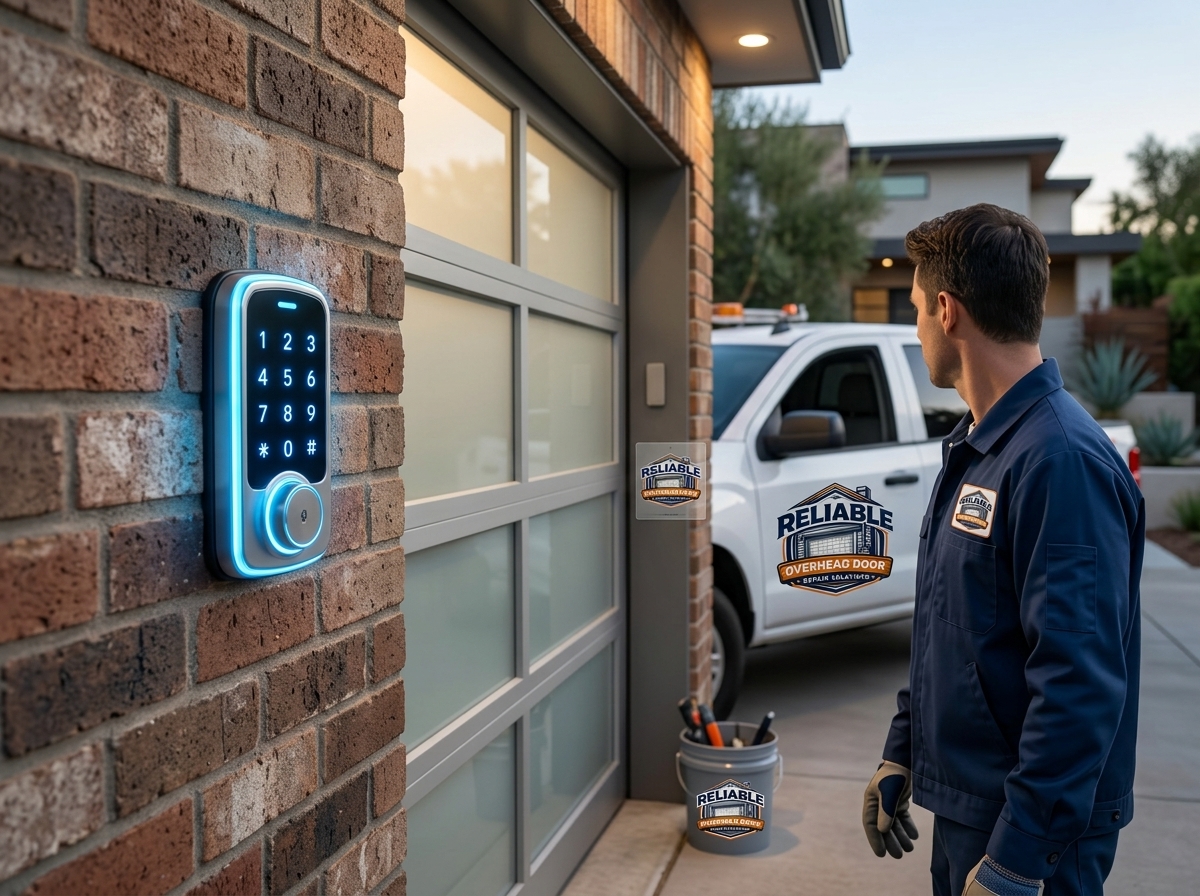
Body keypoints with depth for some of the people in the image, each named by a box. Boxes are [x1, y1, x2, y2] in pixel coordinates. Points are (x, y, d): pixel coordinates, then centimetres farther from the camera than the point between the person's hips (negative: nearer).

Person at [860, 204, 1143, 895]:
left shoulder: (1063, 460, -24)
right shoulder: (977, 447, 7)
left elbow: (1080, 687, -27)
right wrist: (901, 753, 15)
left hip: (1032, 834, -8)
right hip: (962, 801, 8)